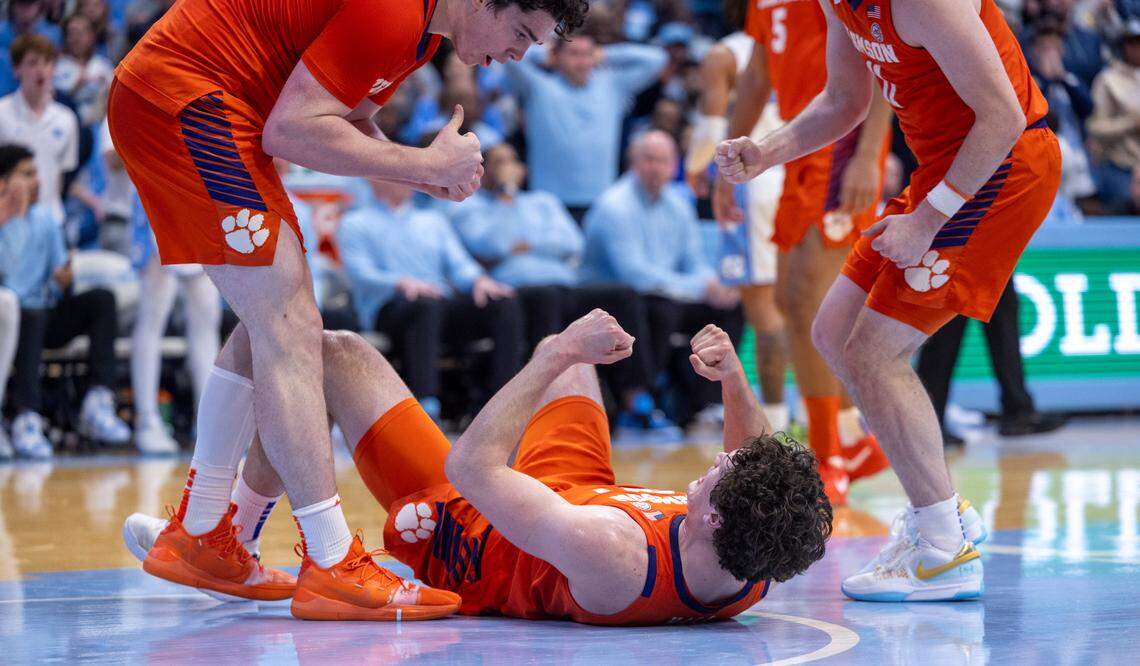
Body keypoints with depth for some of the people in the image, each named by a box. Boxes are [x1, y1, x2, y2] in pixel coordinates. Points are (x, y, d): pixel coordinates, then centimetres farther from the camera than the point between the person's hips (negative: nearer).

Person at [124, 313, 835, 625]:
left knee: (332, 351, 7)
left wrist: (563, 355, -32)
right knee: (561, 348, 29)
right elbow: (762, 471, -7)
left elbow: (470, 464, -37)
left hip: (456, 529, -6)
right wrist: (735, 382, -23)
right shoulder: (756, 573, -32)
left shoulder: (609, 557, -50)